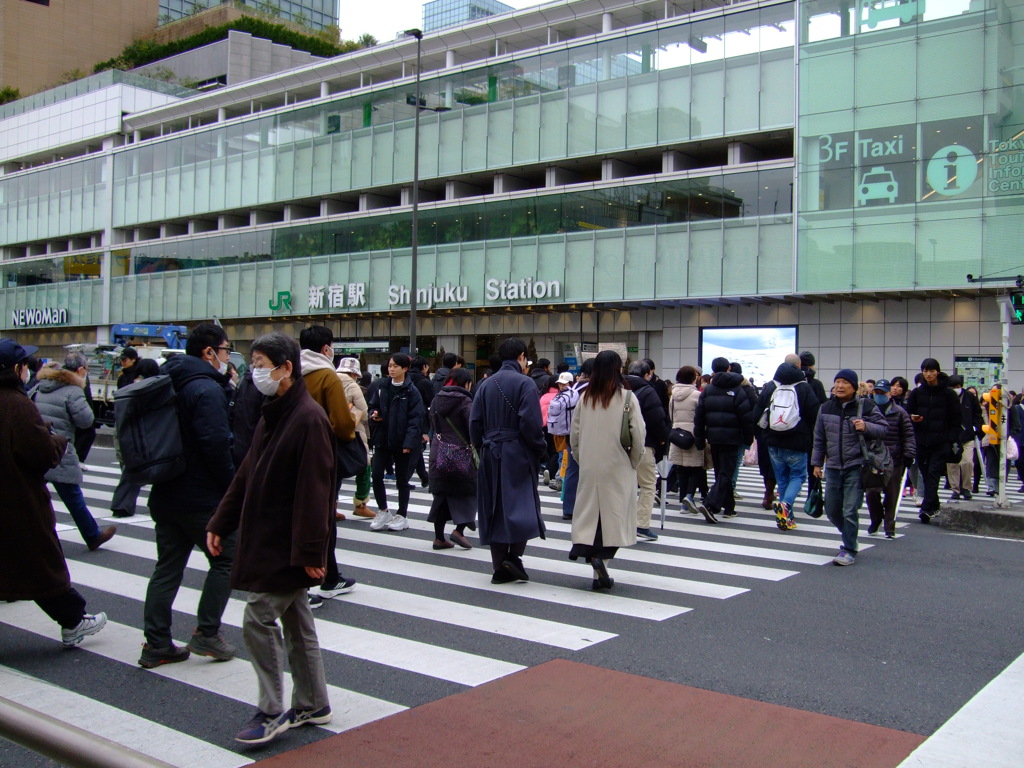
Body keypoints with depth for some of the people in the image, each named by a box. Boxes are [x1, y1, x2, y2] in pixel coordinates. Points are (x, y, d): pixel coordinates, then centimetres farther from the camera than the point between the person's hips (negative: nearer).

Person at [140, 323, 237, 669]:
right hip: (201, 498, -9)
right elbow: (216, 445, -23)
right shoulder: (207, 389, -17)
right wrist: (232, 488, -12)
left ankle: (156, 645, 16)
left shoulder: (170, 382, 12)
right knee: (225, 560, 7)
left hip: (165, 495, 9)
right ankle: (206, 634, 8)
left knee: (167, 568, 12)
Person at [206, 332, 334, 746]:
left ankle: (271, 712, 10)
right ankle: (312, 705, 28)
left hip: (288, 546, -9)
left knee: (258, 620, -5)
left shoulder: (308, 418, -19)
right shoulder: (273, 413, 10)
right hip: (266, 538, 9)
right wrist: (220, 523, 12)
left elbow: (314, 491, -23)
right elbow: (247, 475, 14)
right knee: (295, 621, 16)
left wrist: (311, 551, -23)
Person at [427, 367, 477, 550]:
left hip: (438, 453, 6)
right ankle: (459, 530, -5)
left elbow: (432, 425, 14)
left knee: (441, 494, 10)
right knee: (469, 490, 8)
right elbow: (473, 429, -15)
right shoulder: (465, 402, -12)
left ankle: (439, 538, 12)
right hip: (460, 453, -6)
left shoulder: (436, 400, 8)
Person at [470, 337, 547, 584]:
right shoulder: (525, 383, -9)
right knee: (521, 505, 4)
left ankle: (500, 568, 10)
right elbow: (530, 423, -16)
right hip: (518, 455, -5)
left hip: (490, 455, 5)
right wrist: (540, 449, -2)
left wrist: (482, 447, 16)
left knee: (495, 507, 8)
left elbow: (475, 422, 6)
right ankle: (514, 555, -9)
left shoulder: (486, 384, 8)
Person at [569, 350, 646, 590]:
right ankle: (601, 557, -8)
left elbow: (574, 433, 6)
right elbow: (638, 434, -8)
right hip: (617, 467, -3)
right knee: (613, 515, 3)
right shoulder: (627, 397, -7)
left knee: (590, 511, 9)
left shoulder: (585, 397, 4)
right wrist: (635, 461, 6)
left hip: (589, 467, 3)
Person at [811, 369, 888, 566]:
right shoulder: (826, 409, 9)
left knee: (850, 511, -8)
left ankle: (849, 551, 4)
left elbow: (883, 428, 0)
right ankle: (849, 538, 34)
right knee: (831, 511, 10)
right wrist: (817, 463, 13)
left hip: (856, 467, -5)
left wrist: (866, 427, -19)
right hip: (833, 467, 5)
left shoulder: (866, 407, -3)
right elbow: (819, 439, 14)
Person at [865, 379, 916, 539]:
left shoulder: (899, 413, 3)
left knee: (891, 495, 4)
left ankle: (889, 526, 16)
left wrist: (909, 454, -8)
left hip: (894, 461, -1)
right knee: (871, 491, -7)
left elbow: (908, 435, 2)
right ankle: (876, 519, 17)